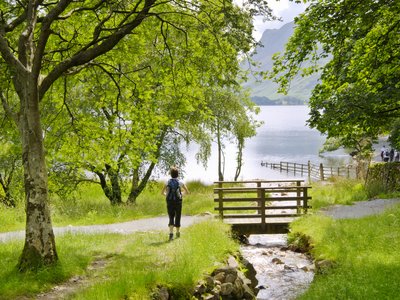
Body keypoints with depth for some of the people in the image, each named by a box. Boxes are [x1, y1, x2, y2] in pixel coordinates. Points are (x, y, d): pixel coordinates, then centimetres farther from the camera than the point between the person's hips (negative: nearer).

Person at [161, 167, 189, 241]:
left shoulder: (168, 182, 1)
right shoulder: (180, 182, -3)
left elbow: (162, 192, 4)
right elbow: (187, 192, 2)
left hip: (170, 202, 0)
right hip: (178, 202, 0)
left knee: (171, 218, 2)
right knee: (177, 217, 16)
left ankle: (171, 233, -18)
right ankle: (178, 232, 33)